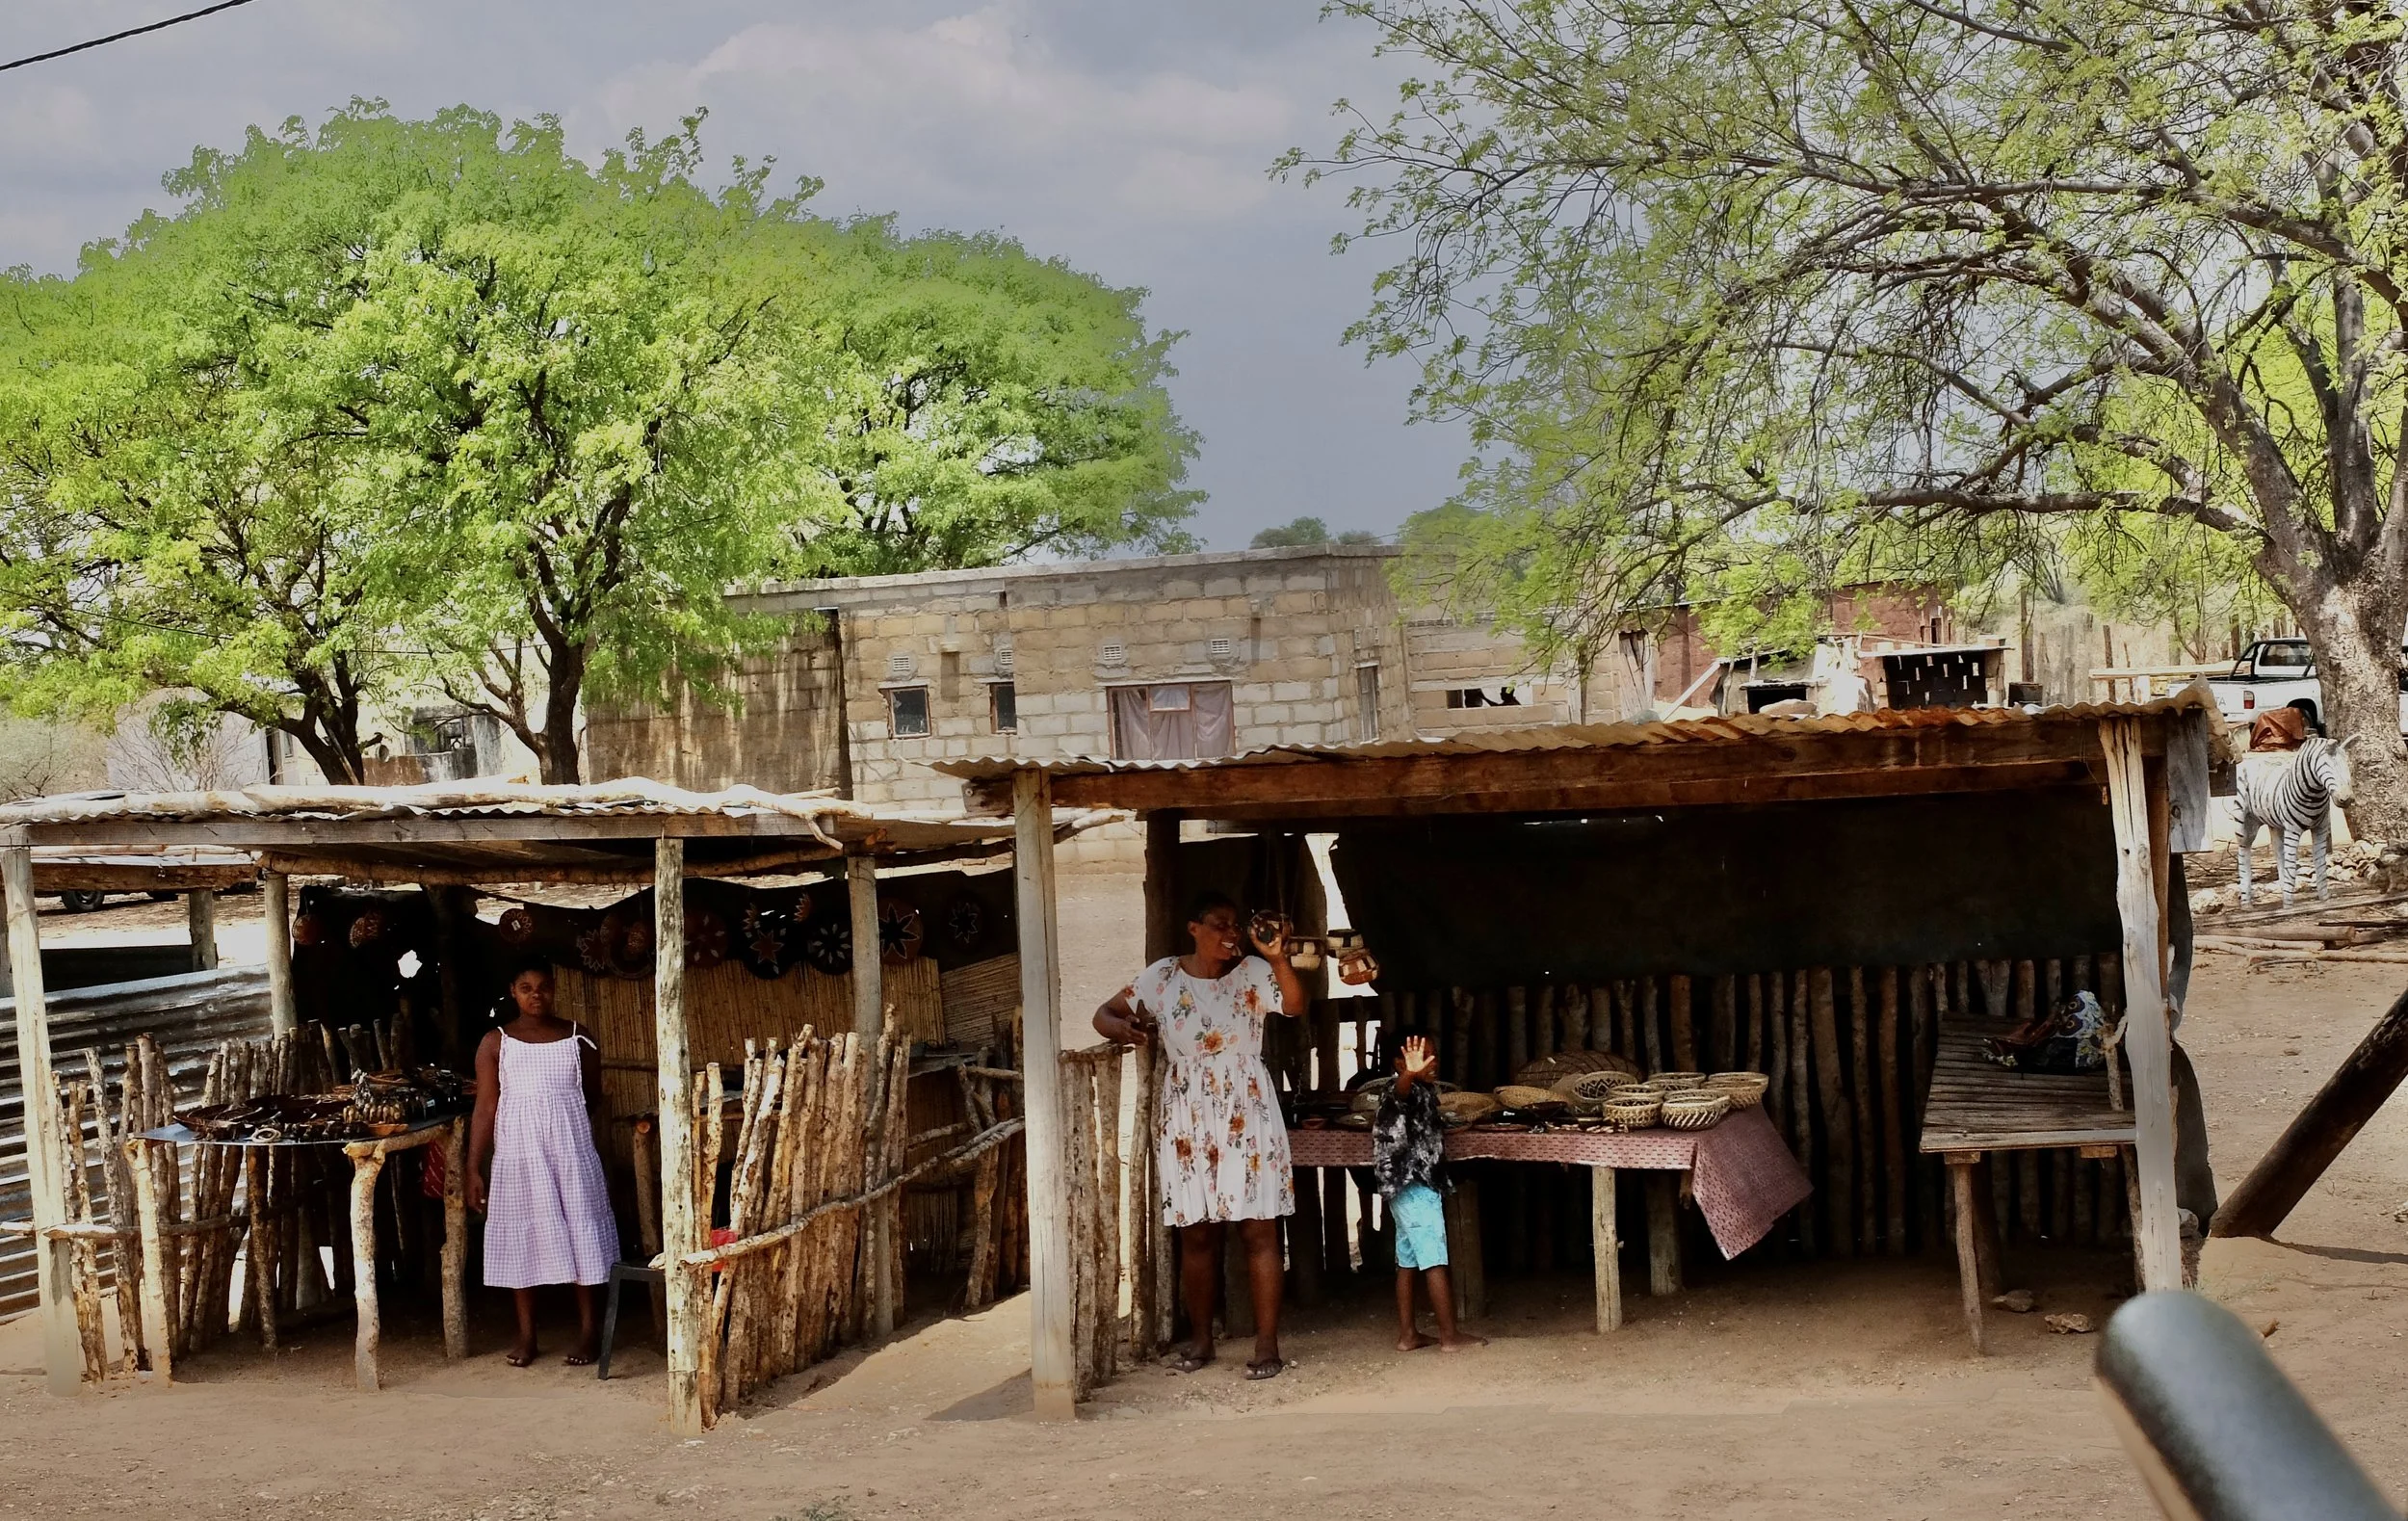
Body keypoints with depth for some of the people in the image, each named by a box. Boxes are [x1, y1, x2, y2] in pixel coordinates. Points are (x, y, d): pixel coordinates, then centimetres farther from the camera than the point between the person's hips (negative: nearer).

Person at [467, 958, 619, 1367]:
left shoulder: (578, 1037, 4)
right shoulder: (495, 1042, 2)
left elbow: (593, 1096, 15)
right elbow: (485, 1108, -1)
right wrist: (474, 1169, -5)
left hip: (570, 1152, 0)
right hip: (518, 1154, 0)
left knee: (580, 1236, 1)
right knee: (521, 1240, 4)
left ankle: (587, 1333, 8)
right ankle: (527, 1337, 14)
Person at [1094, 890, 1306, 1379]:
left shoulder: (1252, 973, -4)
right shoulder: (1162, 977, 0)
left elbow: (1295, 1005, -21)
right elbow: (1105, 1013, 6)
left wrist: (1277, 957, -36)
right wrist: (1122, 1028, -16)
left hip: (1248, 1117, -1)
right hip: (1188, 1121, 2)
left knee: (1259, 1231, -2)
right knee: (1196, 1234, 8)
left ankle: (1267, 1344, 3)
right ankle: (1201, 1339, 20)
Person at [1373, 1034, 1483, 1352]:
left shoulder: (1422, 1090, 15)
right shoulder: (1408, 1089, -14)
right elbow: (1397, 1093, -43)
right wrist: (1410, 1074, -62)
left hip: (1412, 1189, 10)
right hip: (1416, 1187, -10)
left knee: (1408, 1262, 9)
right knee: (1435, 1262, -8)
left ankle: (1407, 1335, 11)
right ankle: (1450, 1336, -7)